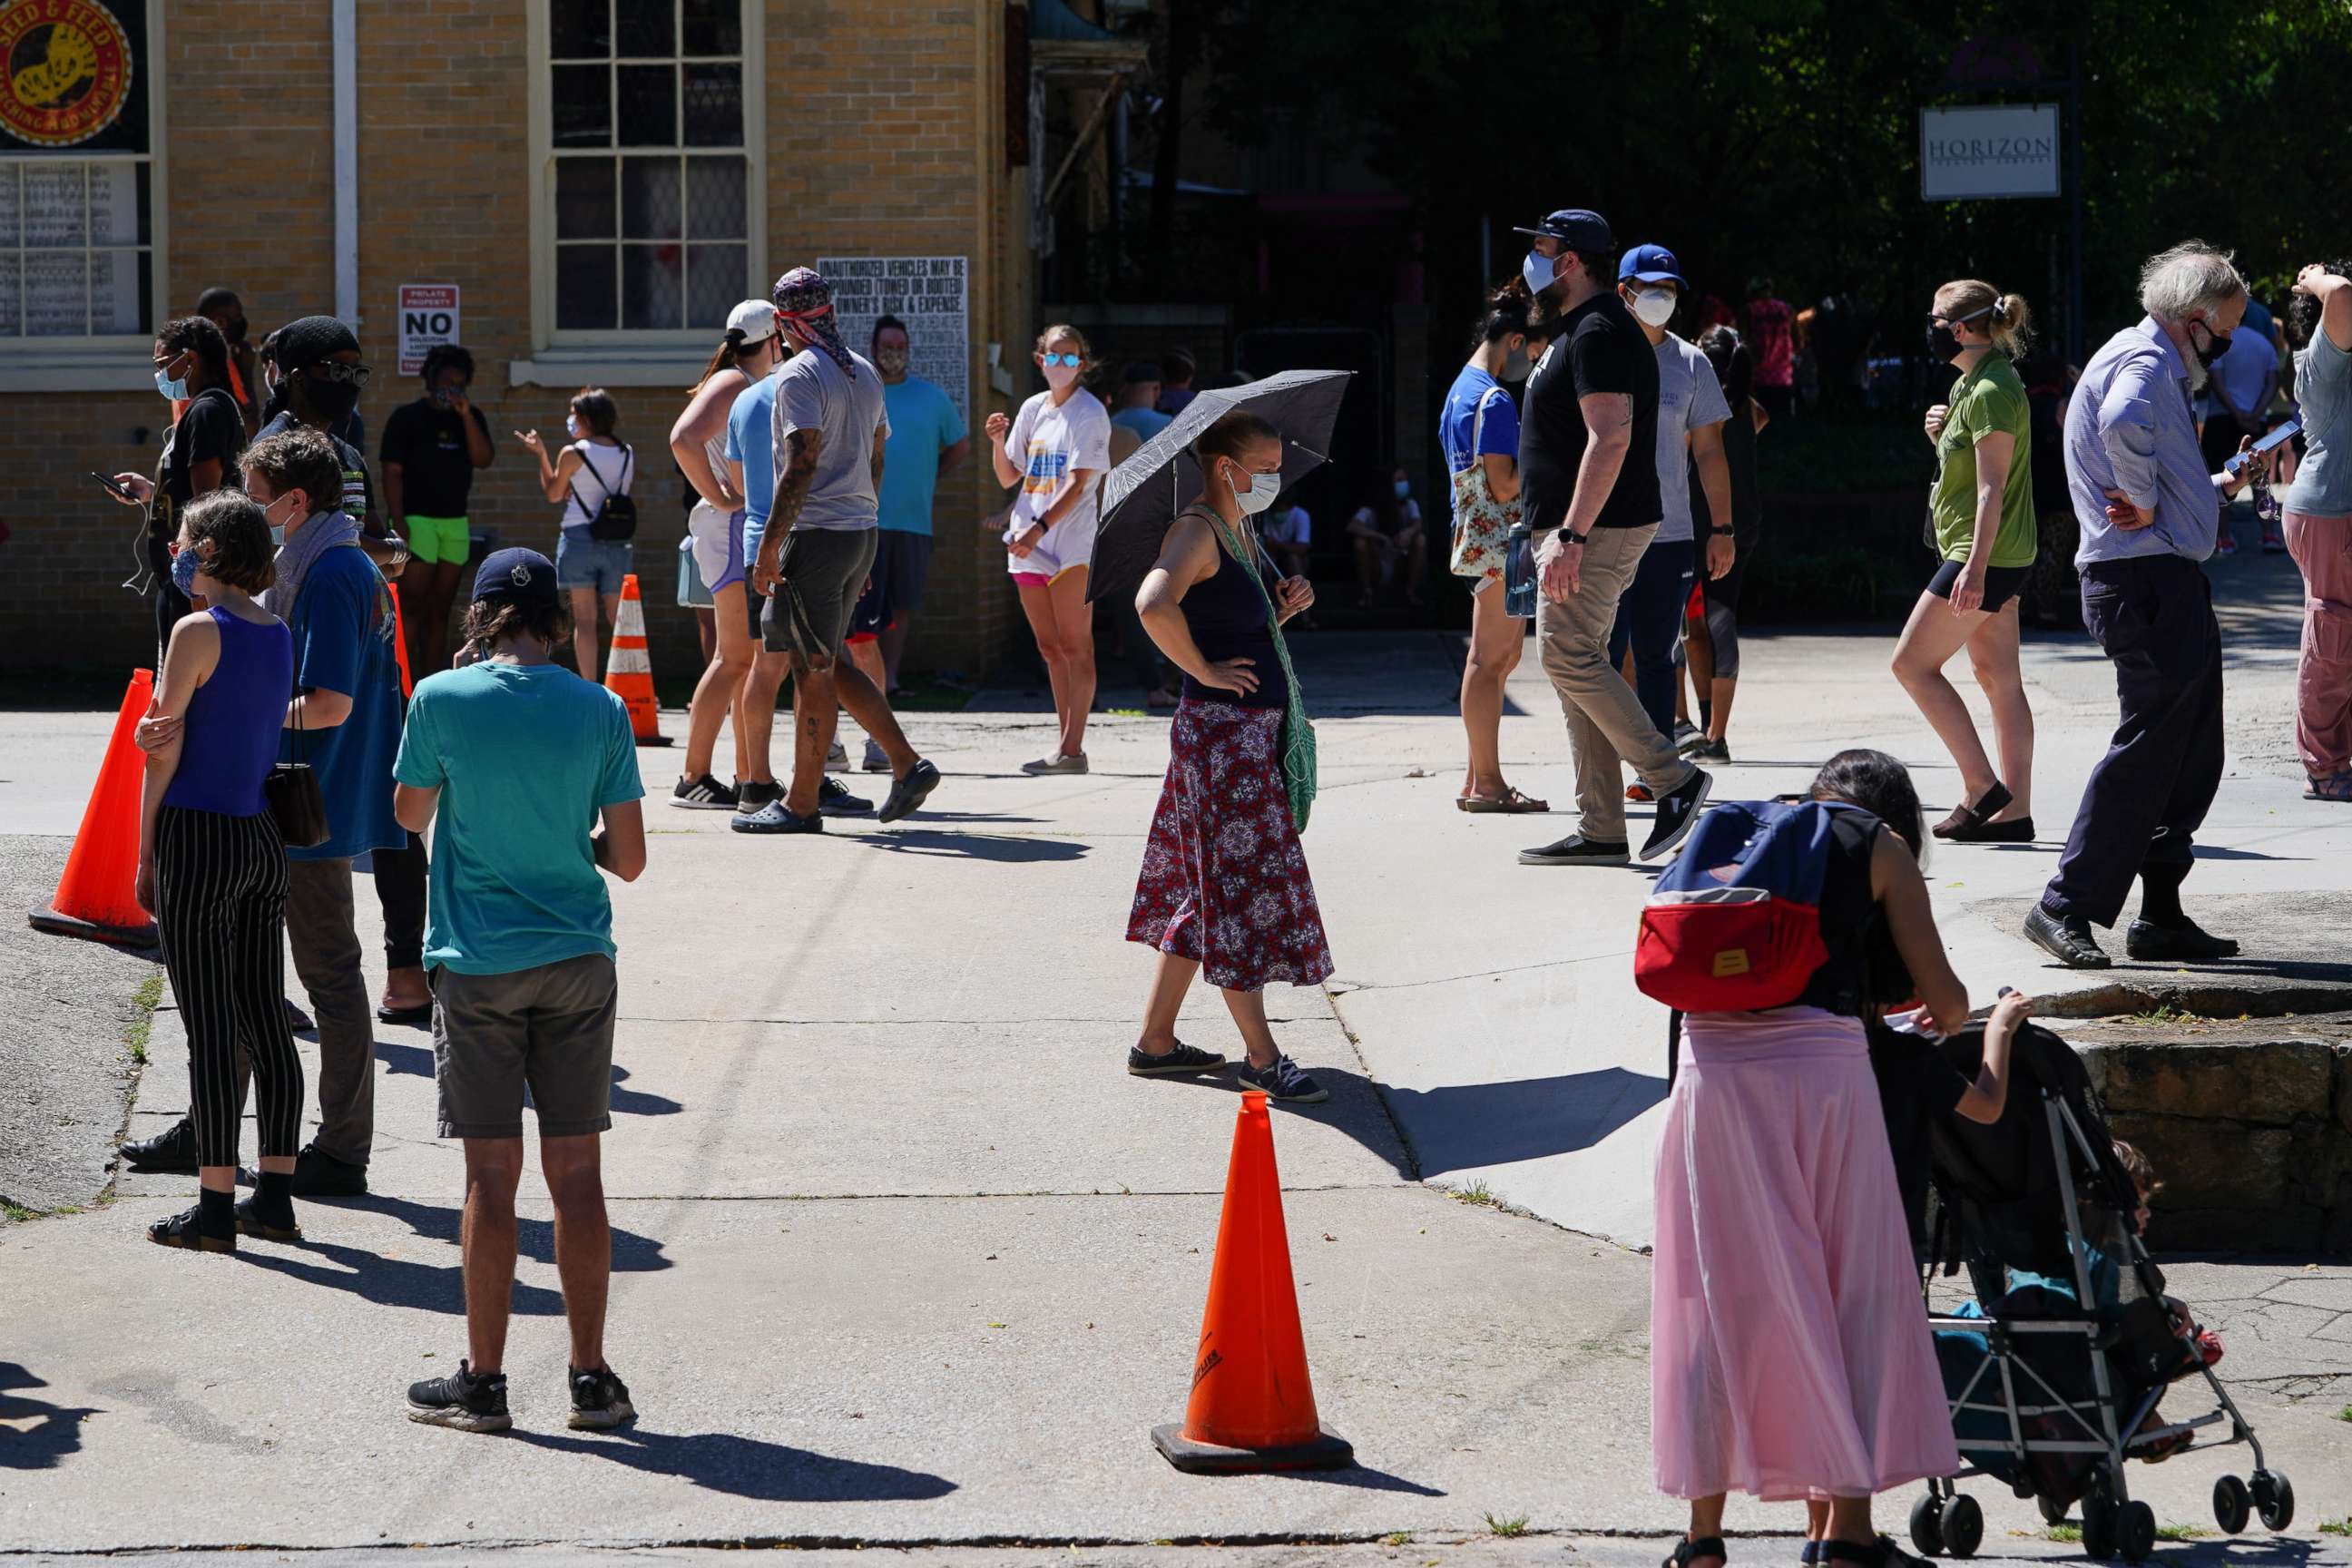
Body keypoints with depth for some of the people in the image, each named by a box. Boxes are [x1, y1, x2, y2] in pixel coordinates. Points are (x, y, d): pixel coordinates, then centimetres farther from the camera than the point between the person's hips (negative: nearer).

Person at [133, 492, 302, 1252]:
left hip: (199, 836, -7)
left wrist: (145, 855, -5)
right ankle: (276, 1197, 12)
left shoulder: (198, 632, -12)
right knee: (267, 1021, 10)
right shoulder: (279, 634, 9)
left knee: (209, 1028, -4)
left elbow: (165, 752, -10)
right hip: (265, 838, 7)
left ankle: (215, 1206, -2)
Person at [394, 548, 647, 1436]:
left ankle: (483, 1383, 7)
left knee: (492, 1176, 2)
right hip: (578, 962, 1)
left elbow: (409, 814, 10)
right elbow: (629, 860, -2)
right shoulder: (600, 712, -2)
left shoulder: (443, 699, -6)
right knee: (576, 1173, 6)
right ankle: (591, 1378, 10)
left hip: (477, 965, -1)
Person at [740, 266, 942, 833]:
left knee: (813, 671, -4)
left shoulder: (801, 375, -11)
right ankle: (907, 763, 10)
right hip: (860, 534, 8)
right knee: (827, 664, 16)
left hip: (816, 534, -8)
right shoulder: (865, 373, 15)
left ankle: (801, 803, 0)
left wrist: (770, 543, -18)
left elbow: (801, 467, -19)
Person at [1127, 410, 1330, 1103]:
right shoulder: (1198, 531, -15)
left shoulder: (1244, 530, 15)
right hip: (1220, 729, -10)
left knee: (1209, 892, 13)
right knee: (1243, 888, -3)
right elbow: (1155, 605, -33)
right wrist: (1203, 670, -22)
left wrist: (1286, 604, 8)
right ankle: (1261, 1056, 3)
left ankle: (1155, 1040, 21)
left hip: (1258, 732, 10)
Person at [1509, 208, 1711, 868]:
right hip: (1578, 529, 11)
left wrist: (1571, 536, -29)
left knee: (1568, 655, -14)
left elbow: (1611, 437, -24)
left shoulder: (1599, 332, -14)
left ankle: (1674, 779, -9)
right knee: (1576, 665, 7)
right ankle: (1599, 832, 7)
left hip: (1597, 530, -11)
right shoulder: (1580, 331, 20)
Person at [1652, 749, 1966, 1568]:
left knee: (1719, 1290, 9)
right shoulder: (1882, 847, 13)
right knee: (1856, 1284, 9)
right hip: (1819, 1059, -3)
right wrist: (1948, 1015, 34)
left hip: (1714, 1062, 3)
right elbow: (1944, 994, 9)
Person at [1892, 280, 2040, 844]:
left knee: (1913, 661, -7)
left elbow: (1992, 486, -21)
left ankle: (1981, 787, -7)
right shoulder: (1971, 385, 16)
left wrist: (1975, 566, -26)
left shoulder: (1991, 391, -16)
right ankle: (2014, 809, 6)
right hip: (1997, 557, 10)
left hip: (1986, 553, -10)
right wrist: (1941, 434, 6)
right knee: (1999, 677, 7)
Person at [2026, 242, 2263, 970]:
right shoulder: (2142, 361, -10)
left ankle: (2162, 916, 13)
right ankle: (2068, 906, -10)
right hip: (2144, 578, -11)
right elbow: (2124, 424, -34)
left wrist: (2222, 486, 15)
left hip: (2172, 582, 11)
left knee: (2193, 755, 10)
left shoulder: (2161, 367, 25)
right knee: (2150, 742, -12)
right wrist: (2145, 502, -22)